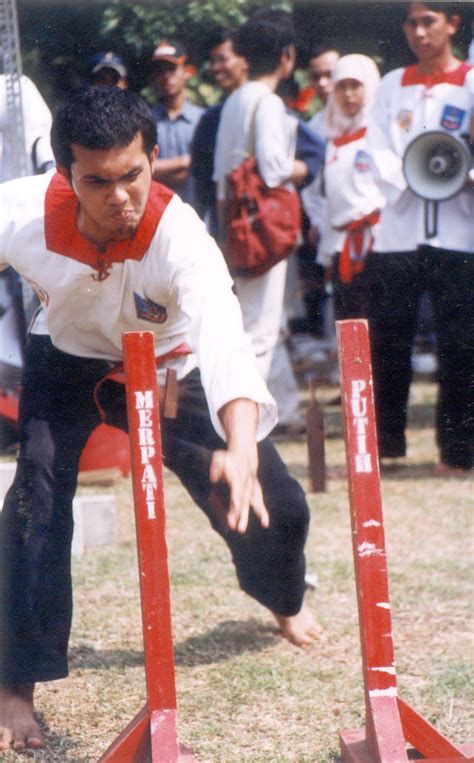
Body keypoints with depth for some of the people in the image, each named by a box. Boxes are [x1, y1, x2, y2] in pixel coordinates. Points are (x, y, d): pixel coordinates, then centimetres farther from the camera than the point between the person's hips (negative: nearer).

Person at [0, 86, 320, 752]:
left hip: (165, 365, 0)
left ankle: (284, 599, 37)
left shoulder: (180, 236, -39)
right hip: (67, 360, 0)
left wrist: (241, 451, -70)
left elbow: (224, 341, -54)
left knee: (273, 504, -1)